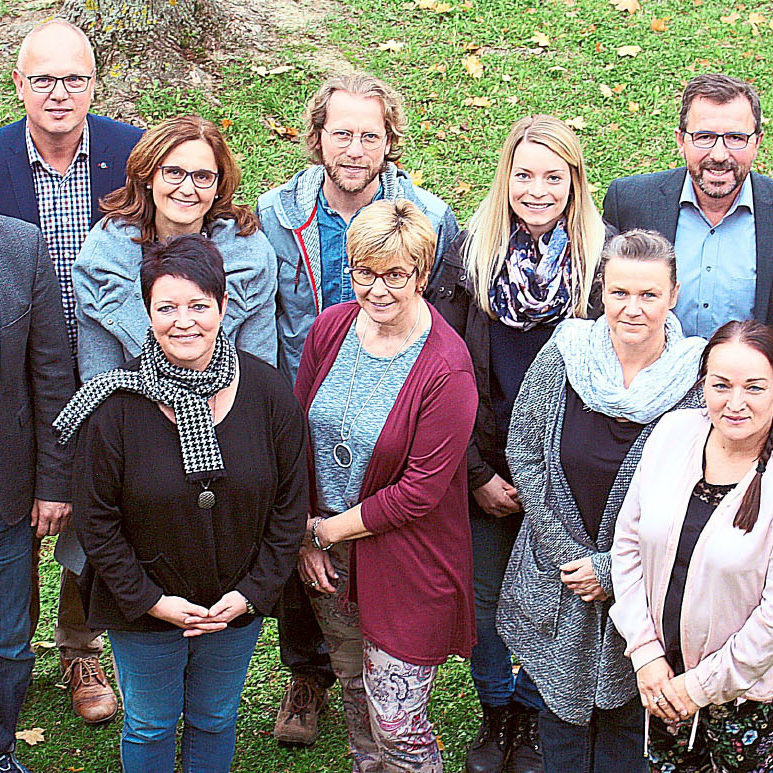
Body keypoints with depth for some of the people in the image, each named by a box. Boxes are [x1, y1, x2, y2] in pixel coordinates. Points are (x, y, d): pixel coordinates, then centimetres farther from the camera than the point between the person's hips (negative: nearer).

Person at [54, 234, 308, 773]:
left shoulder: (269, 392, -12)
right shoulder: (117, 404, -18)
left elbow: (290, 506, -4)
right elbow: (95, 520, -10)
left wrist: (253, 592, -9)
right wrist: (149, 600, -13)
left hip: (238, 605, 1)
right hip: (143, 608, -1)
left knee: (215, 719, 22)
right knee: (149, 726, 19)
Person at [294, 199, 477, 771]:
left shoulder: (447, 370, -22)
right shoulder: (332, 327, -4)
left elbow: (420, 492, -19)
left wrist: (325, 529, -12)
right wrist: (305, 531, 0)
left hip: (405, 564, -5)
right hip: (328, 553, 5)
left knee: (397, 726, 2)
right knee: (355, 690, 23)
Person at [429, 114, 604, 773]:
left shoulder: (599, 261, -6)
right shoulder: (471, 252, -4)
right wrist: (476, 472, -8)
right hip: (483, 466, 1)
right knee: (484, 598, 12)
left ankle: (534, 718, 34)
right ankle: (495, 713, 35)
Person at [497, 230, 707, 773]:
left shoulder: (696, 380, -14)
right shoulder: (563, 356, -10)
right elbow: (523, 453, -4)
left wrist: (612, 568, -13)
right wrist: (565, 555, -9)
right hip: (557, 581, 2)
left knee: (626, 711, 15)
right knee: (562, 704, 17)